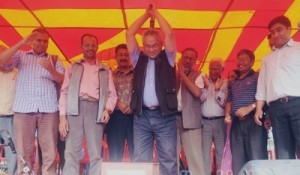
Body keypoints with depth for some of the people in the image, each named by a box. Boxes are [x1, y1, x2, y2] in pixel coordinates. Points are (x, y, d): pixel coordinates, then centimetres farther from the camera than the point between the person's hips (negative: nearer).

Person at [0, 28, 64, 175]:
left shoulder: (54, 59, 17)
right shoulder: (21, 55, 15)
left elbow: (63, 81, 7)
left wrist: (51, 69, -12)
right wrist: (22, 43, -9)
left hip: (48, 109, 1)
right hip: (24, 108, 0)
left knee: (50, 151, -1)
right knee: (24, 151, 0)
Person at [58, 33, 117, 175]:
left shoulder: (105, 70, 19)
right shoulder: (73, 68, 17)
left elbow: (112, 94, 12)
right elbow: (64, 92, 9)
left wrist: (107, 109, -8)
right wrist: (62, 116, -2)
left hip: (95, 110, 1)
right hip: (75, 109, 0)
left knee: (96, 154, -1)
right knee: (71, 153, -3)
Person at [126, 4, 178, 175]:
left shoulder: (167, 58, 9)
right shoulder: (139, 58, 14)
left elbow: (169, 34, -3)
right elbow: (129, 34, 8)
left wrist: (156, 13, 8)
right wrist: (146, 14, 13)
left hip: (165, 116, -2)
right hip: (142, 116, 2)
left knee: (168, 159, 1)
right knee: (141, 160, 4)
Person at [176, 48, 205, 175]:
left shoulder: (198, 75, 5)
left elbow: (197, 93, -14)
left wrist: (183, 75, -9)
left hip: (190, 119, -3)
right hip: (173, 117, 3)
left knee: (195, 155, -4)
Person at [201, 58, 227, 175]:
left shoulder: (225, 83, 3)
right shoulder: (203, 81, 6)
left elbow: (224, 103, -4)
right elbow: (199, 99, -3)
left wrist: (218, 89, -16)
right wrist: (206, 87, -16)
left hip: (219, 121, 0)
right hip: (205, 121, 1)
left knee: (220, 151, 5)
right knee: (205, 152, 2)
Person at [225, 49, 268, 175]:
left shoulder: (258, 77, 4)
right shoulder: (233, 83, 23)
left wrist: (250, 107, -18)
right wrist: (227, 115, 8)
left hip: (253, 121, -6)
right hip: (236, 123, 6)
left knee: (257, 159, -10)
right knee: (237, 161, 5)